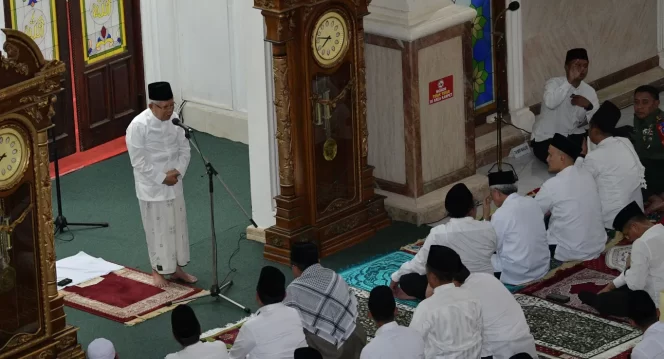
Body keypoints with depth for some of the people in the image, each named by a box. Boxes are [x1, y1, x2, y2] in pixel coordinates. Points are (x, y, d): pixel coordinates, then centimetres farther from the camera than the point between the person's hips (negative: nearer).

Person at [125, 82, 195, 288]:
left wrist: (178, 172, -10)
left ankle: (176, 268, 29)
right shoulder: (138, 126, -22)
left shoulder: (174, 119, -4)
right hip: (151, 187, -6)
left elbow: (184, 149, 5)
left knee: (178, 226, 15)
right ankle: (157, 271, 21)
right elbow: (138, 162, -19)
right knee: (157, 229, 5)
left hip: (174, 184, 6)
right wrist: (161, 178, -18)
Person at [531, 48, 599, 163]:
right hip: (546, 138, -6)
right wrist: (569, 81, -38)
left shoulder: (589, 91, 1)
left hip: (572, 135, 6)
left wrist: (589, 106, -22)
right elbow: (550, 103, -39)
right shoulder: (554, 83, -15)